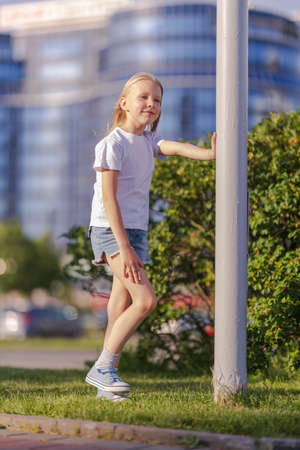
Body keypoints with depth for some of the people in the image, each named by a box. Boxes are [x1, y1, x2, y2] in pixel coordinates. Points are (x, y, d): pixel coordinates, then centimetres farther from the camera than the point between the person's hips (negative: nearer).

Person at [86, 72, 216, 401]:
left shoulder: (147, 140, 13)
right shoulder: (112, 144, -11)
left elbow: (175, 148, -7)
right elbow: (108, 199, -16)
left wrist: (210, 154, -27)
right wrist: (124, 247, -21)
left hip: (136, 231, 8)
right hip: (109, 230, -8)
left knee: (122, 306, 6)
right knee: (145, 300, -18)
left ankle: (106, 380, 10)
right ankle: (103, 368, -10)